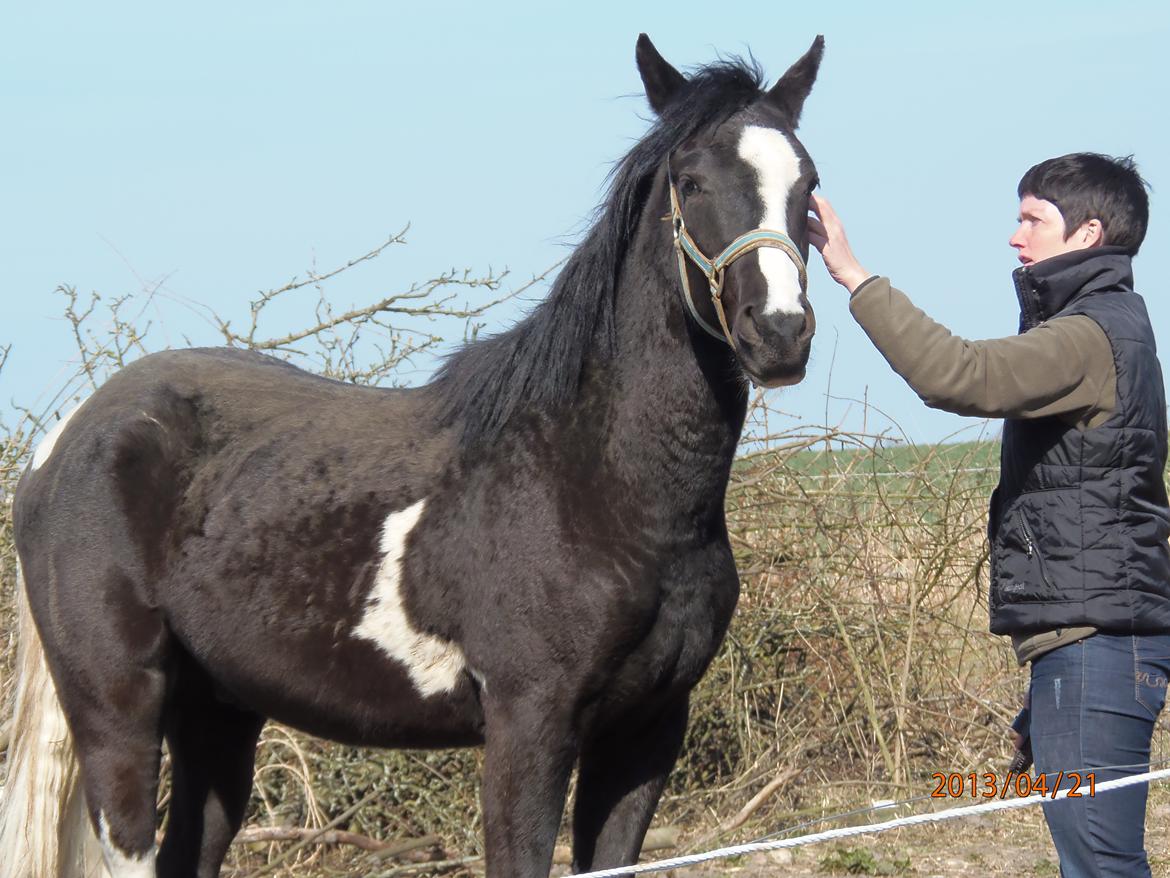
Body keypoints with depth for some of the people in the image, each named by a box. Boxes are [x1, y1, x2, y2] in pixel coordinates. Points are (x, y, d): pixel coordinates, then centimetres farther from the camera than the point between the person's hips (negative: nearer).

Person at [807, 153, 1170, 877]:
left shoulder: (1091, 336, -14)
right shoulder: (1112, 328, 21)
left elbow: (958, 375, -28)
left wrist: (854, 275, -25)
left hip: (1093, 642, -11)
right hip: (1089, 637, 11)